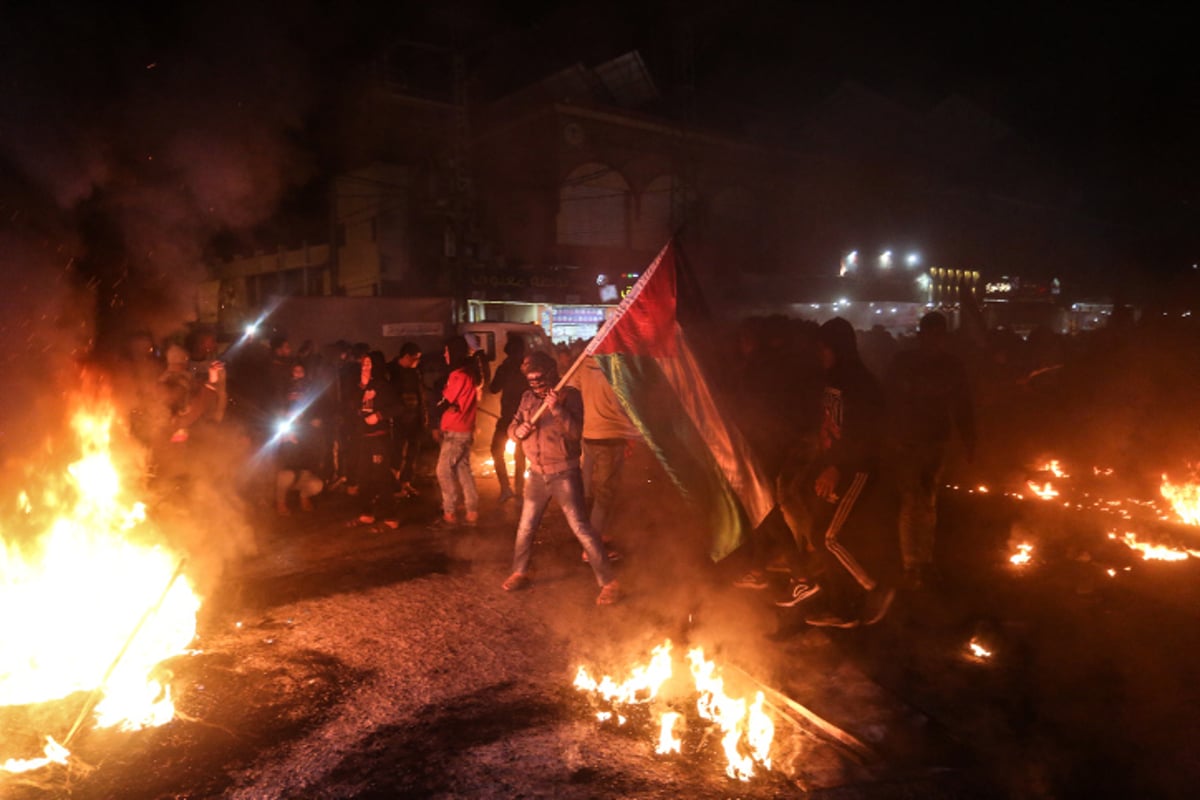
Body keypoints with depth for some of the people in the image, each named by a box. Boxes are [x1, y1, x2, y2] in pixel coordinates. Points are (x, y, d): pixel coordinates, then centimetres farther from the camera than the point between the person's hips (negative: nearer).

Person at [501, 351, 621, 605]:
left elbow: (576, 432, -20)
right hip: (537, 474, 6)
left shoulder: (569, 395, -10)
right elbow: (512, 428, 7)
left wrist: (557, 408, -32)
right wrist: (519, 430, -16)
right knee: (526, 527, 16)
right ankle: (519, 573, 36)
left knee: (581, 528, -8)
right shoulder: (528, 398, 5)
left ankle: (609, 582, -2)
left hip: (564, 474, -5)